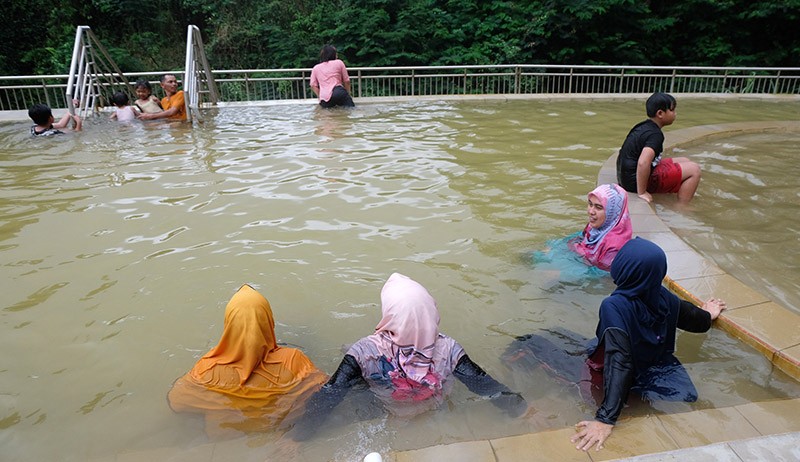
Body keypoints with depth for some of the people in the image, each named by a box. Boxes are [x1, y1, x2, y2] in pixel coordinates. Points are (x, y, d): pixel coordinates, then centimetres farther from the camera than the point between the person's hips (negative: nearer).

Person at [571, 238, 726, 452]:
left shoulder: (615, 306, -35)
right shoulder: (663, 296, -16)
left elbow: (618, 362, -43)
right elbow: (699, 321, 4)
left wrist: (606, 419, -46)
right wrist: (708, 315, 30)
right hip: (661, 364, 5)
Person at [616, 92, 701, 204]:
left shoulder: (644, 126, 8)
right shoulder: (655, 134, -20)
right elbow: (643, 163, -36)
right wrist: (642, 192, -28)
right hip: (635, 181, -10)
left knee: (685, 161, 19)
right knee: (694, 170, -7)